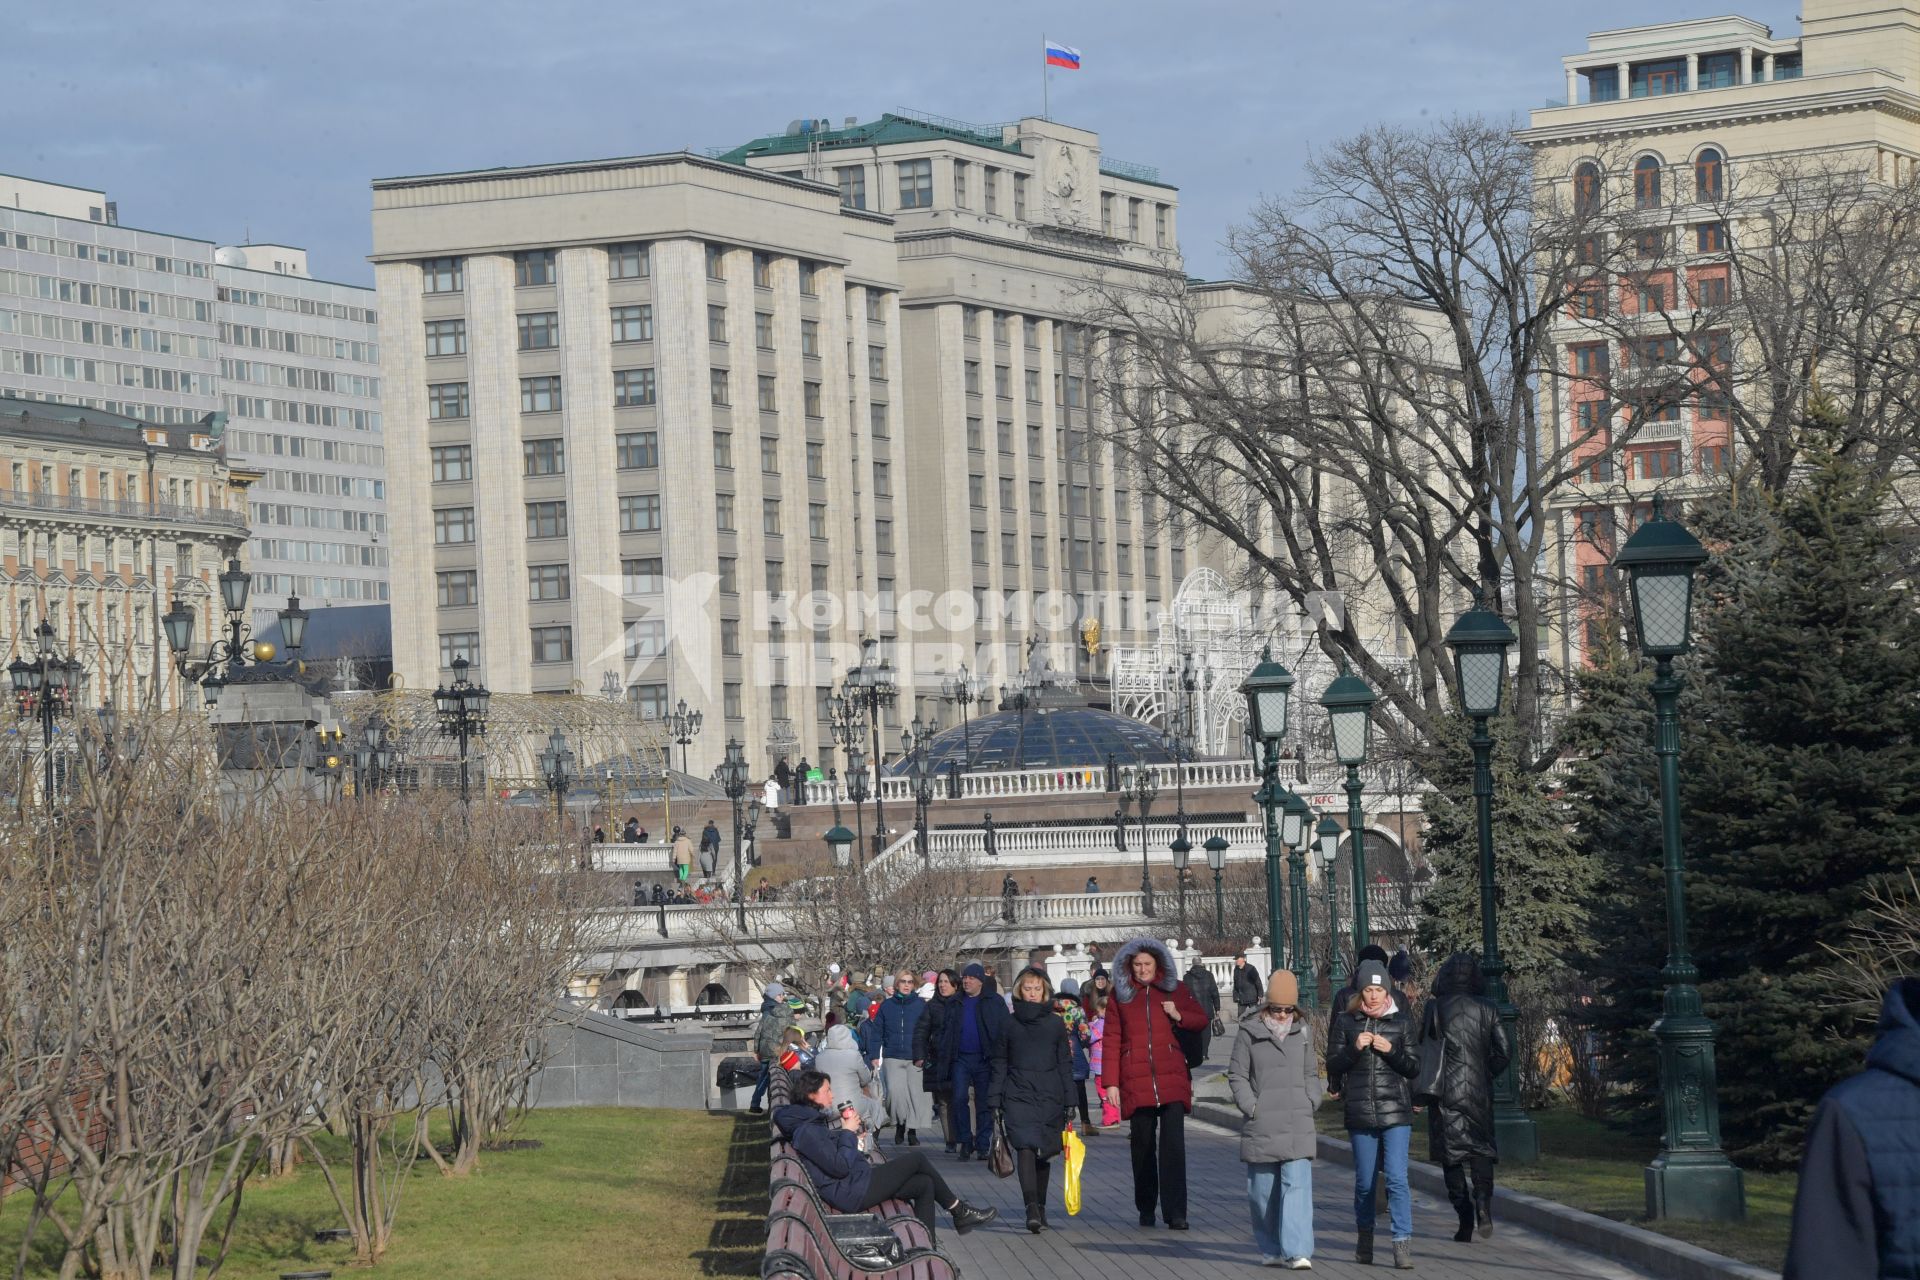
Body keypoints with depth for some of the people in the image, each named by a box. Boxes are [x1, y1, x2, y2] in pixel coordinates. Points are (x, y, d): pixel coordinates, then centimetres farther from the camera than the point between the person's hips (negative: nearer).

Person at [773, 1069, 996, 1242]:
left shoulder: (813, 1123, 15)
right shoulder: (807, 1131, -18)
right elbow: (840, 1167, -24)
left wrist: (848, 1128, 6)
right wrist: (848, 1132, -13)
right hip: (853, 1192, -11)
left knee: (925, 1184, 8)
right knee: (917, 1159, -2)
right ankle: (959, 1211, 15)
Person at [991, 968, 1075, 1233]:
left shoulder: (1055, 1024, 8)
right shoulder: (1009, 1024, 7)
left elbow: (1065, 1064, 9)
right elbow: (999, 1065, 9)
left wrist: (1069, 1102, 4)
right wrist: (995, 1102, 4)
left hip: (1050, 1097, 1)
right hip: (1018, 1096, -1)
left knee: (1044, 1152, 5)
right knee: (1025, 1148, -15)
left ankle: (1039, 1207, 17)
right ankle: (1032, 1207, -25)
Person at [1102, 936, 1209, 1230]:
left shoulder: (1174, 990, 9)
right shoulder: (1120, 995, 8)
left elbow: (1201, 1020, 18)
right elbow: (1111, 1040, 7)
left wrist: (1179, 1016, -3)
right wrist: (1111, 1082, 0)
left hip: (1171, 1076, -1)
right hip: (1136, 1081, 1)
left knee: (1173, 1145, -10)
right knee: (1143, 1146, 5)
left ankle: (1175, 1214, -12)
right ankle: (1146, 1210, 17)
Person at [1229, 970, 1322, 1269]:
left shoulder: (1302, 1032, 9)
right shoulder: (1249, 1032, 1)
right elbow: (1237, 1075, 4)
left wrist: (1310, 1103, 5)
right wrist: (1251, 1107, -5)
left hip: (1298, 1126, 1)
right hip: (1261, 1126, -1)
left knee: (1297, 1185, -11)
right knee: (1262, 1191, 6)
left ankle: (1298, 1251, -15)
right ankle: (1270, 1250, 19)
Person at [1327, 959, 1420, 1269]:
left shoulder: (1401, 1021, 4)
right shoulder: (1346, 1021, 6)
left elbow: (1414, 1068, 4)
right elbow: (1333, 1064, 5)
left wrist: (1391, 1051, -12)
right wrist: (1354, 1048, -12)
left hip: (1396, 1113, -2)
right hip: (1360, 1112, 2)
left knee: (1397, 1178, -13)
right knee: (1364, 1181, 10)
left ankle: (1403, 1244, -14)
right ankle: (1365, 1238, 29)